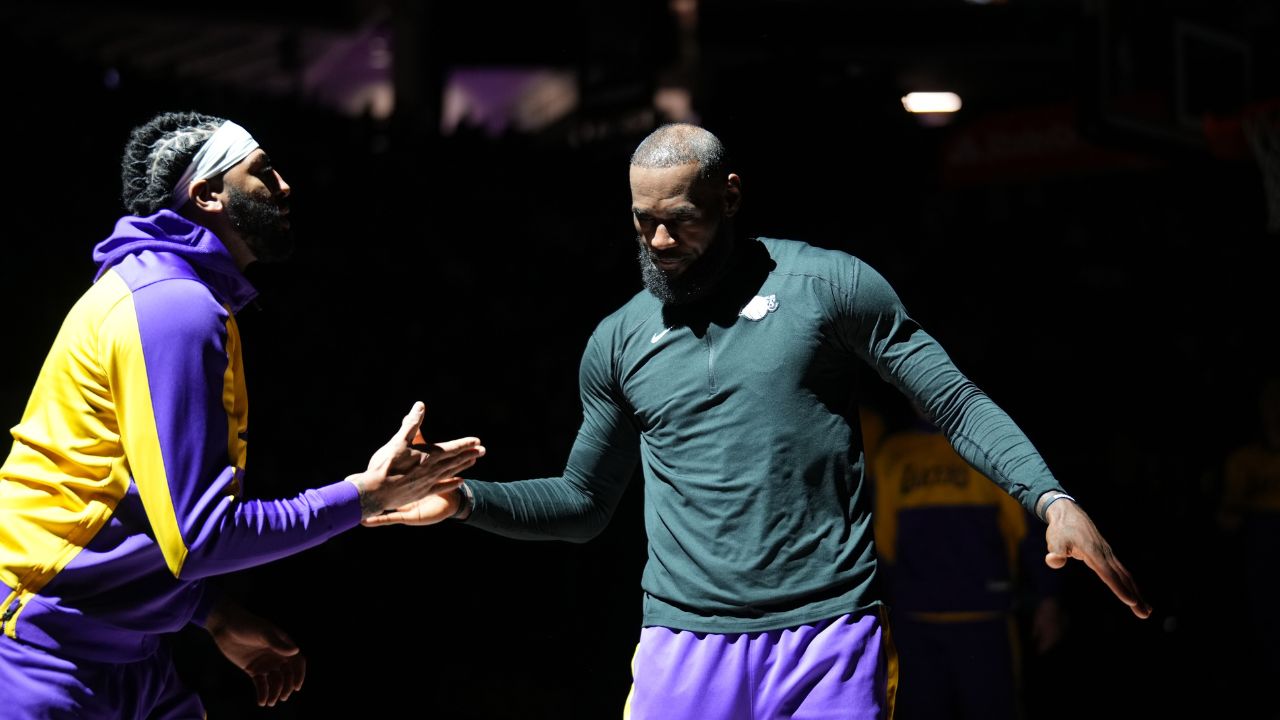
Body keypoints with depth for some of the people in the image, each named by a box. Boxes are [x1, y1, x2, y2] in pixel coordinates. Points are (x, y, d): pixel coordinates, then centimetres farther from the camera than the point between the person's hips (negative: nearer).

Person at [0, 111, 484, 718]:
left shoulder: (179, 296, 14)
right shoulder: (174, 306, -18)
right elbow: (200, 533, -22)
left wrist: (216, 617, 12)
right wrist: (366, 494, -16)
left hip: (126, 646, 10)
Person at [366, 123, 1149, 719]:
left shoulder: (828, 283, 1)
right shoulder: (618, 342, 11)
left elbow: (957, 402, 1)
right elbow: (582, 503, 20)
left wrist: (1052, 498, -13)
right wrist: (466, 498, 5)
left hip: (831, 638, -2)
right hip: (686, 647, 3)